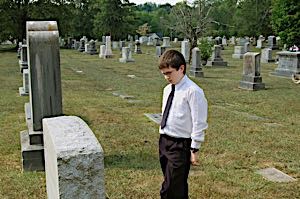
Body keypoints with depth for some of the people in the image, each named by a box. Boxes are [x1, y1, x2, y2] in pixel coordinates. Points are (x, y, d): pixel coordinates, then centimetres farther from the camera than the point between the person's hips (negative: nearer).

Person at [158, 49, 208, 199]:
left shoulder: (192, 91, -16)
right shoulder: (167, 89, 9)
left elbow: (199, 123, -15)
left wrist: (194, 150, -13)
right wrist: (163, 141, 19)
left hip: (180, 145, -8)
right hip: (164, 141, 8)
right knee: (173, 186, 19)